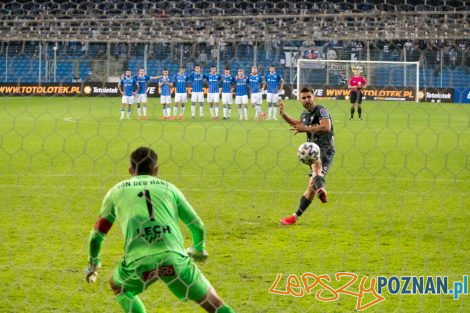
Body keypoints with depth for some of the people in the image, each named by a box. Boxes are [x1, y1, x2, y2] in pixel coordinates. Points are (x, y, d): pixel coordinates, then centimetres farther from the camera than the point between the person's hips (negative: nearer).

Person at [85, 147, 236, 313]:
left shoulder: (117, 190, 22)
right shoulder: (168, 187, 22)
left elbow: (98, 232, 28)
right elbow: (197, 225, 26)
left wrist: (93, 262, 45)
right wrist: (199, 249, 46)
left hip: (138, 260, 0)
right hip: (174, 257, 1)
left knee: (118, 286, 31)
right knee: (210, 299, 17)